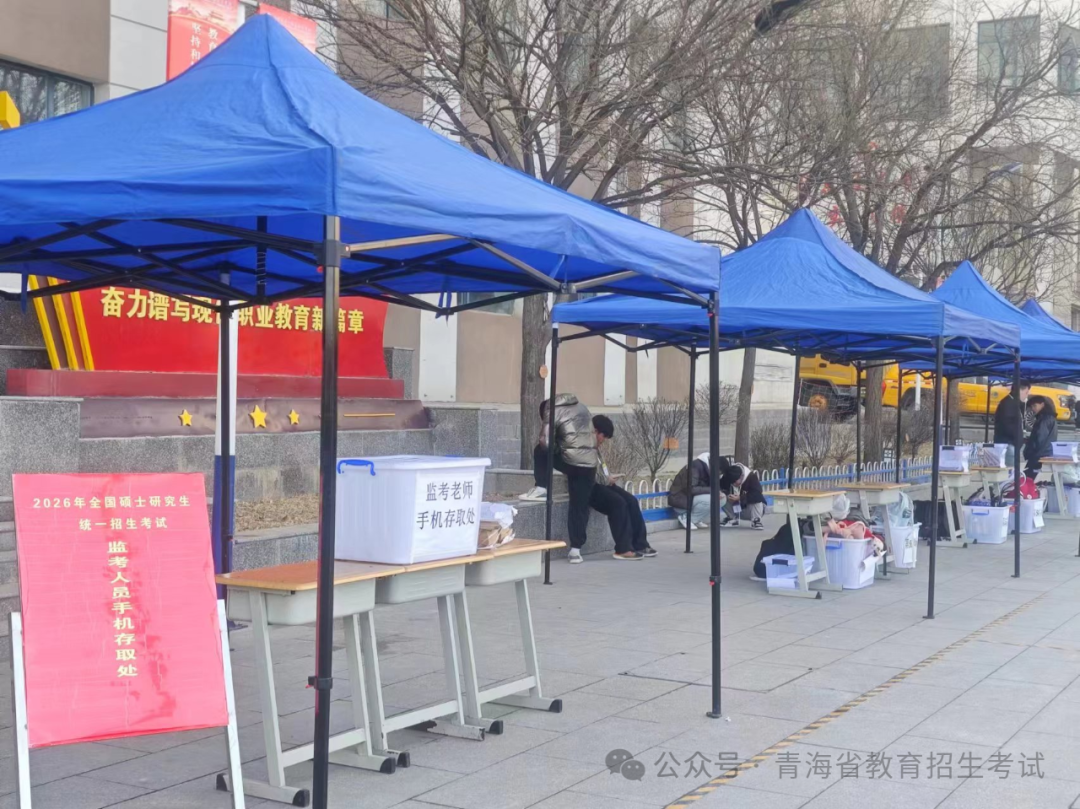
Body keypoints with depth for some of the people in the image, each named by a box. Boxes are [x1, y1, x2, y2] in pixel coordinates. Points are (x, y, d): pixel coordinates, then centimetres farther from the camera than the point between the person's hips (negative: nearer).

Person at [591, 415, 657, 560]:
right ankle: (623, 549, -23)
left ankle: (640, 544, -4)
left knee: (631, 500, -7)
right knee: (618, 503, -26)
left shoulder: (598, 446, 15)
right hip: (589, 486, -10)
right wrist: (606, 479, -9)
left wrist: (608, 478, 4)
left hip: (601, 483, 10)